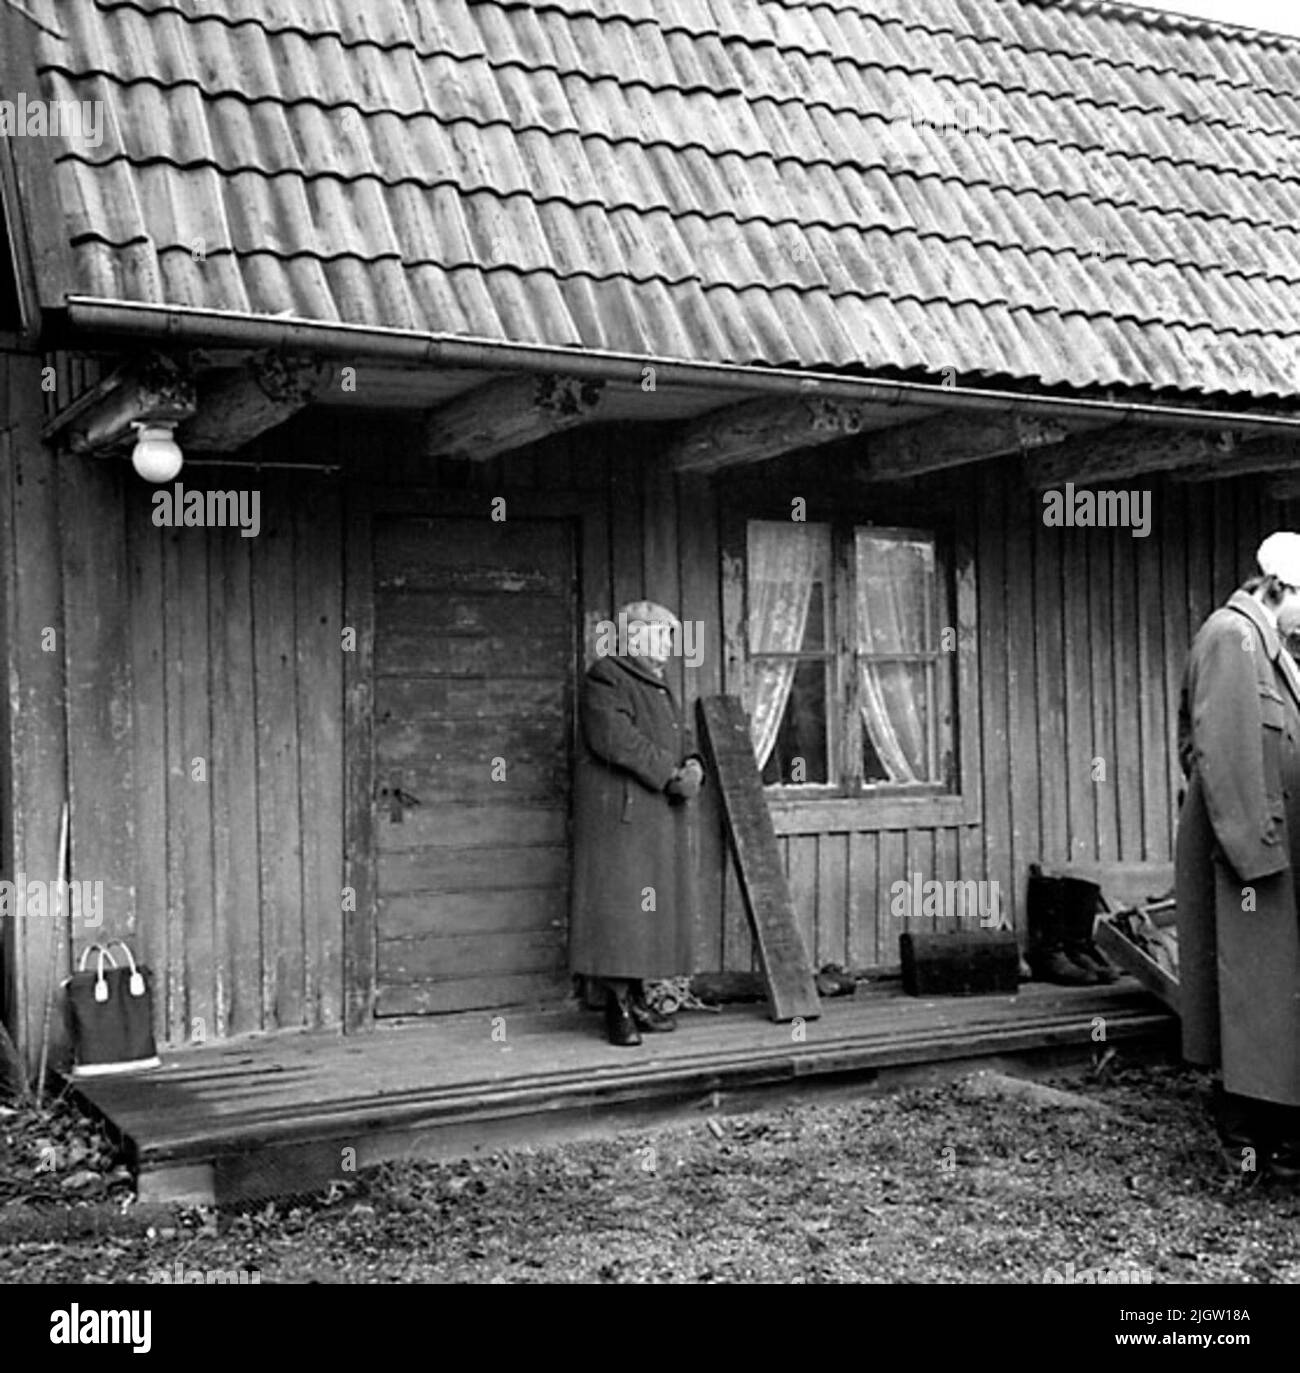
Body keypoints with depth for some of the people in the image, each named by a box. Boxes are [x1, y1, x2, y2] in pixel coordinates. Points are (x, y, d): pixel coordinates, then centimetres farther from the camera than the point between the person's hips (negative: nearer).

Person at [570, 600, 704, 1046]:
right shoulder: (605, 678, -7)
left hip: (660, 814, 9)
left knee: (652, 905, 8)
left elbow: (680, 738, 20)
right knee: (618, 900, -9)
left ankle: (636, 998, 14)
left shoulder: (659, 687, 23)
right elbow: (613, 737, -19)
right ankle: (617, 1007, -5)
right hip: (618, 809, -9)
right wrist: (669, 774, -18)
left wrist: (692, 766, -3)